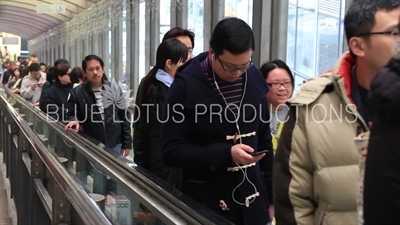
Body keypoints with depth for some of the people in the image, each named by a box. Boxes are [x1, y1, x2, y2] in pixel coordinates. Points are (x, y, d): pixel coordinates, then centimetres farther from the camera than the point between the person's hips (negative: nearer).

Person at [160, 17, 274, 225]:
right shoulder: (186, 85, -13)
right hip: (205, 202, -3)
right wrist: (225, 153, -23)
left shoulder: (254, 80, -1)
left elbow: (263, 141, 9)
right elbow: (171, 152, -13)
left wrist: (270, 197, 11)